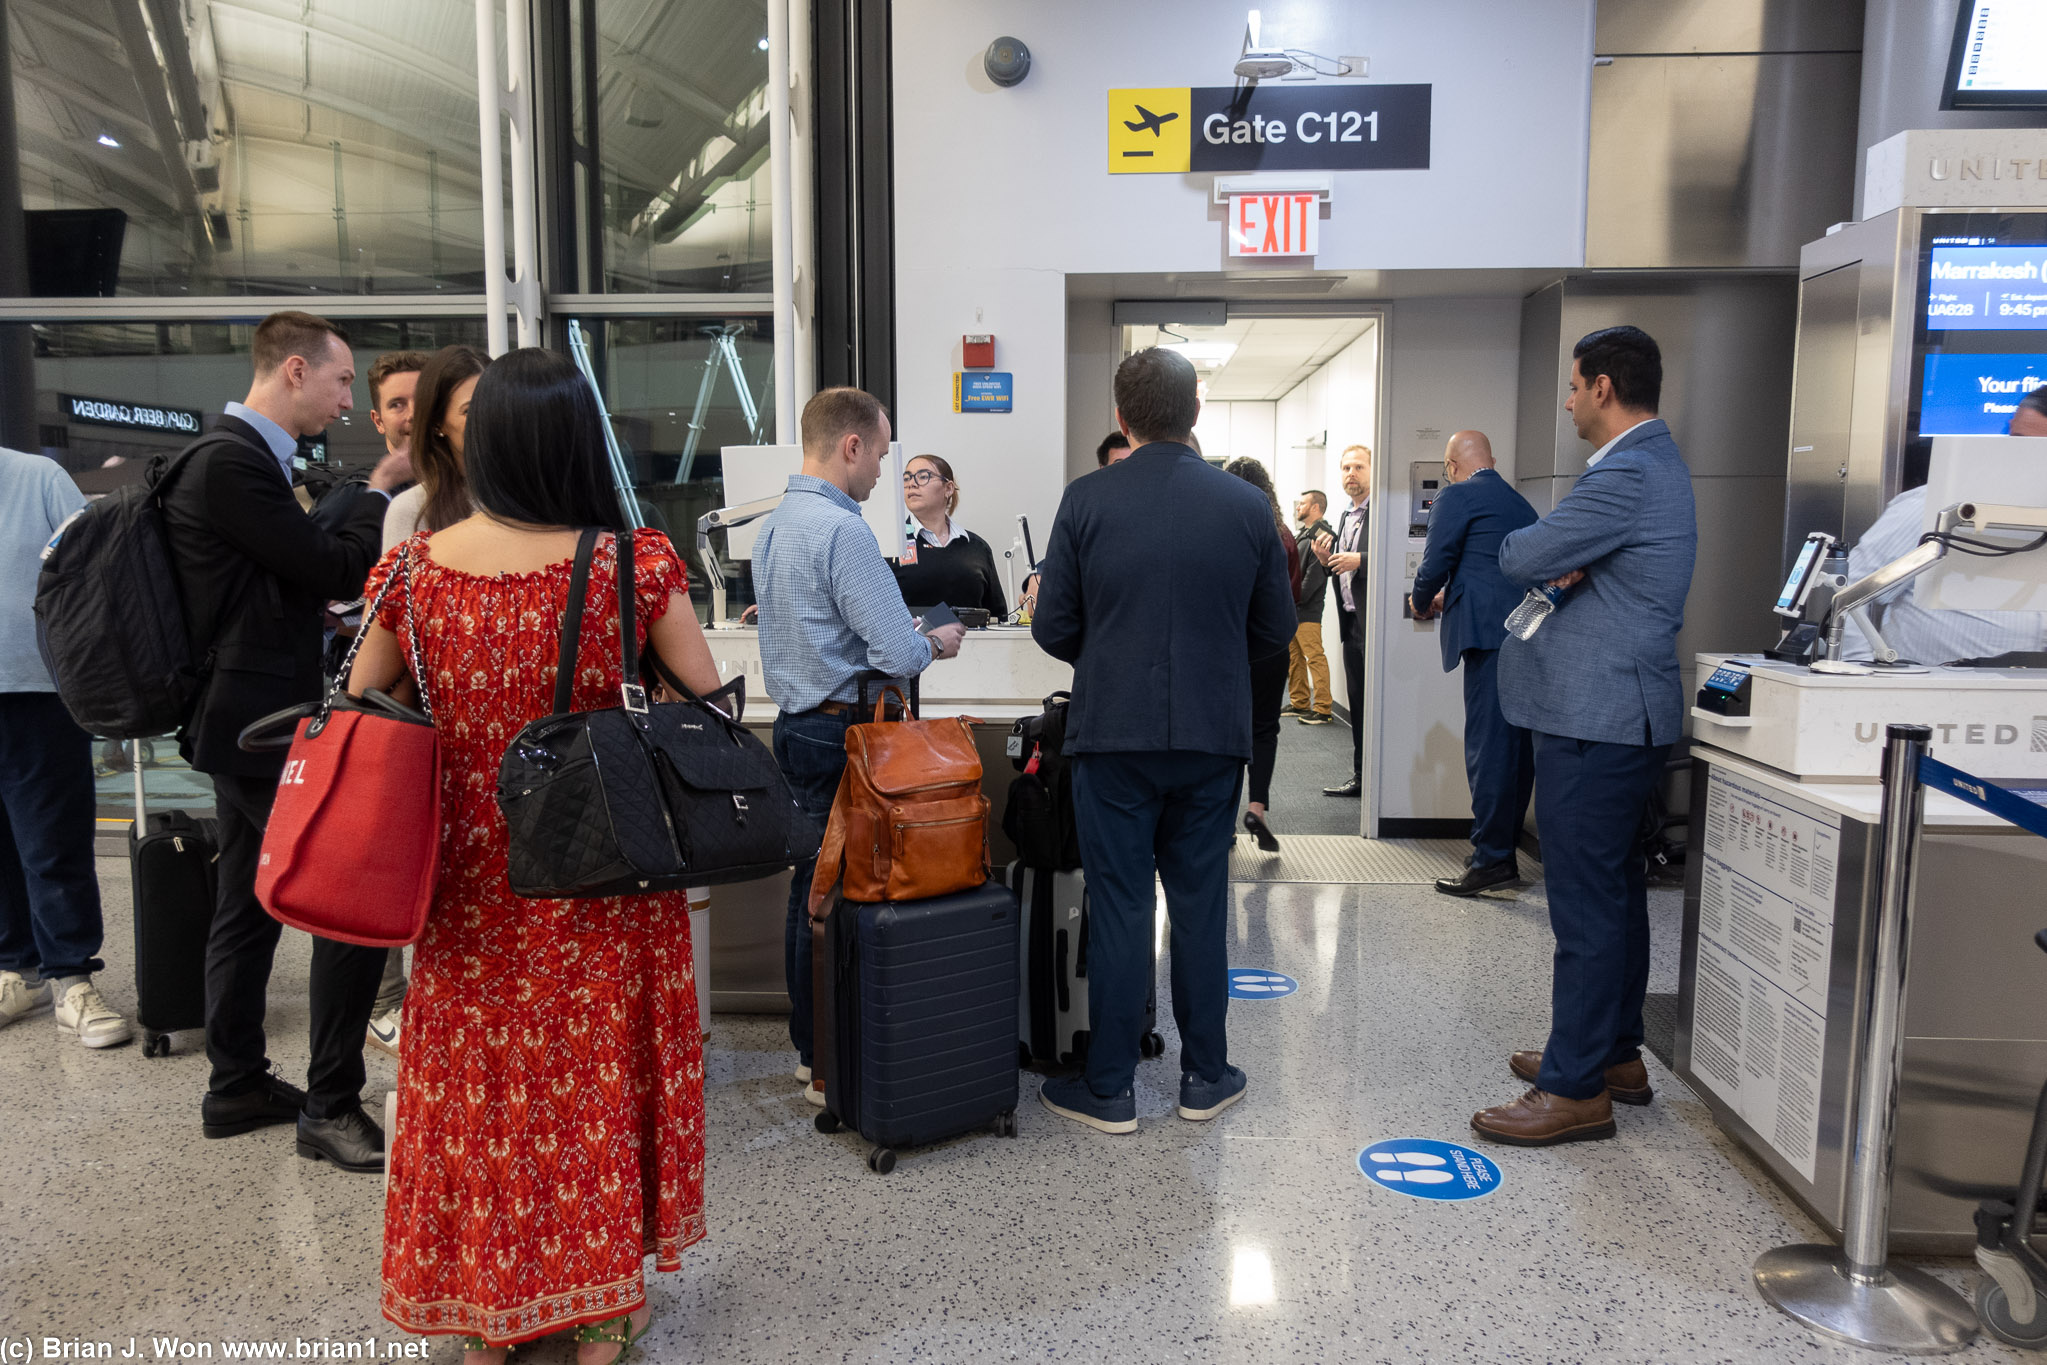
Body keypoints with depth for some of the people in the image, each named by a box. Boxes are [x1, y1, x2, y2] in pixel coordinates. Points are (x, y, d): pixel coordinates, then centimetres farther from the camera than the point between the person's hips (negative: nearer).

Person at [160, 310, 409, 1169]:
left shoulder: (240, 456, 15)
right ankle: (331, 1106, 1)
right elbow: (333, 570, -16)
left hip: (246, 720, 11)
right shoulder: (233, 462, -18)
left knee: (248, 910, 17)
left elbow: (298, 557, 18)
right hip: (264, 724, -11)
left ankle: (237, 1087, 29)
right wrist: (382, 489, -3)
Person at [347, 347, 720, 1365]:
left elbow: (362, 703, 4)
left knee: (477, 1076, 18)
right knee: (600, 1067, 15)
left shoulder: (414, 569, -7)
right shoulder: (635, 562, -15)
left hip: (471, 876, 2)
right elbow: (708, 701, -8)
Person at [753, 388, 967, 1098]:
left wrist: (905, 633, 20)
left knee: (810, 889, 17)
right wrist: (936, 643, -1)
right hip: (840, 737, -10)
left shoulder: (773, 524, 12)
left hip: (796, 726, 10)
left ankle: (811, 1045, 29)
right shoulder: (842, 528, -18)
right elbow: (897, 654, -22)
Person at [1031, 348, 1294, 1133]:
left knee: (1118, 909, 6)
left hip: (1114, 734, -2)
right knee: (1201, 906, 13)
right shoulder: (1248, 504, 0)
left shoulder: (1086, 501, -7)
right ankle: (1205, 1079, 24)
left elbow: (1053, 628, -3)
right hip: (1213, 736, 2)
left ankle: (1109, 1090, 16)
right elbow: (1276, 629, 6)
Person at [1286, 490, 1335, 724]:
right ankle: (1299, 704, 21)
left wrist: (1296, 599, -17)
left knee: (1315, 656, -9)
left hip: (1307, 610, -10)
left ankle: (1323, 709, -8)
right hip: (1292, 608, 10)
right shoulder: (1303, 535, 19)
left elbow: (1316, 573, -18)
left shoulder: (1321, 536, -11)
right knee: (1294, 656, 13)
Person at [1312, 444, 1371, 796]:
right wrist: (1327, 559, 4)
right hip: (1351, 622, 9)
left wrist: (1360, 560, -24)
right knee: (1357, 704, 14)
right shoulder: (1346, 516, 19)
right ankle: (1361, 777, 22)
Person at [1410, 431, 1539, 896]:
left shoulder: (1458, 497, -2)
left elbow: (1434, 565, -6)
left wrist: (1423, 605, 14)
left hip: (1490, 633, -9)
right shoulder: (1520, 504, 23)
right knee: (1517, 744, 11)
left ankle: (1492, 858, -6)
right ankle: (1504, 848, 19)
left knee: (1487, 745, -7)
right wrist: (1449, 597, 33)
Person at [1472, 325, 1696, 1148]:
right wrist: (1558, 564, -9)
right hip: (1618, 710, 11)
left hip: (1596, 718, -11)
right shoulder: (1650, 461, 16)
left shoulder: (1627, 476, -19)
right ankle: (1614, 1053, 32)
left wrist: (1543, 561, 4)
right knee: (1614, 892, 18)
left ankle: (1576, 1089, 5)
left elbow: (1518, 558, -17)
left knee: (1587, 905, -4)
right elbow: (1539, 559, 12)